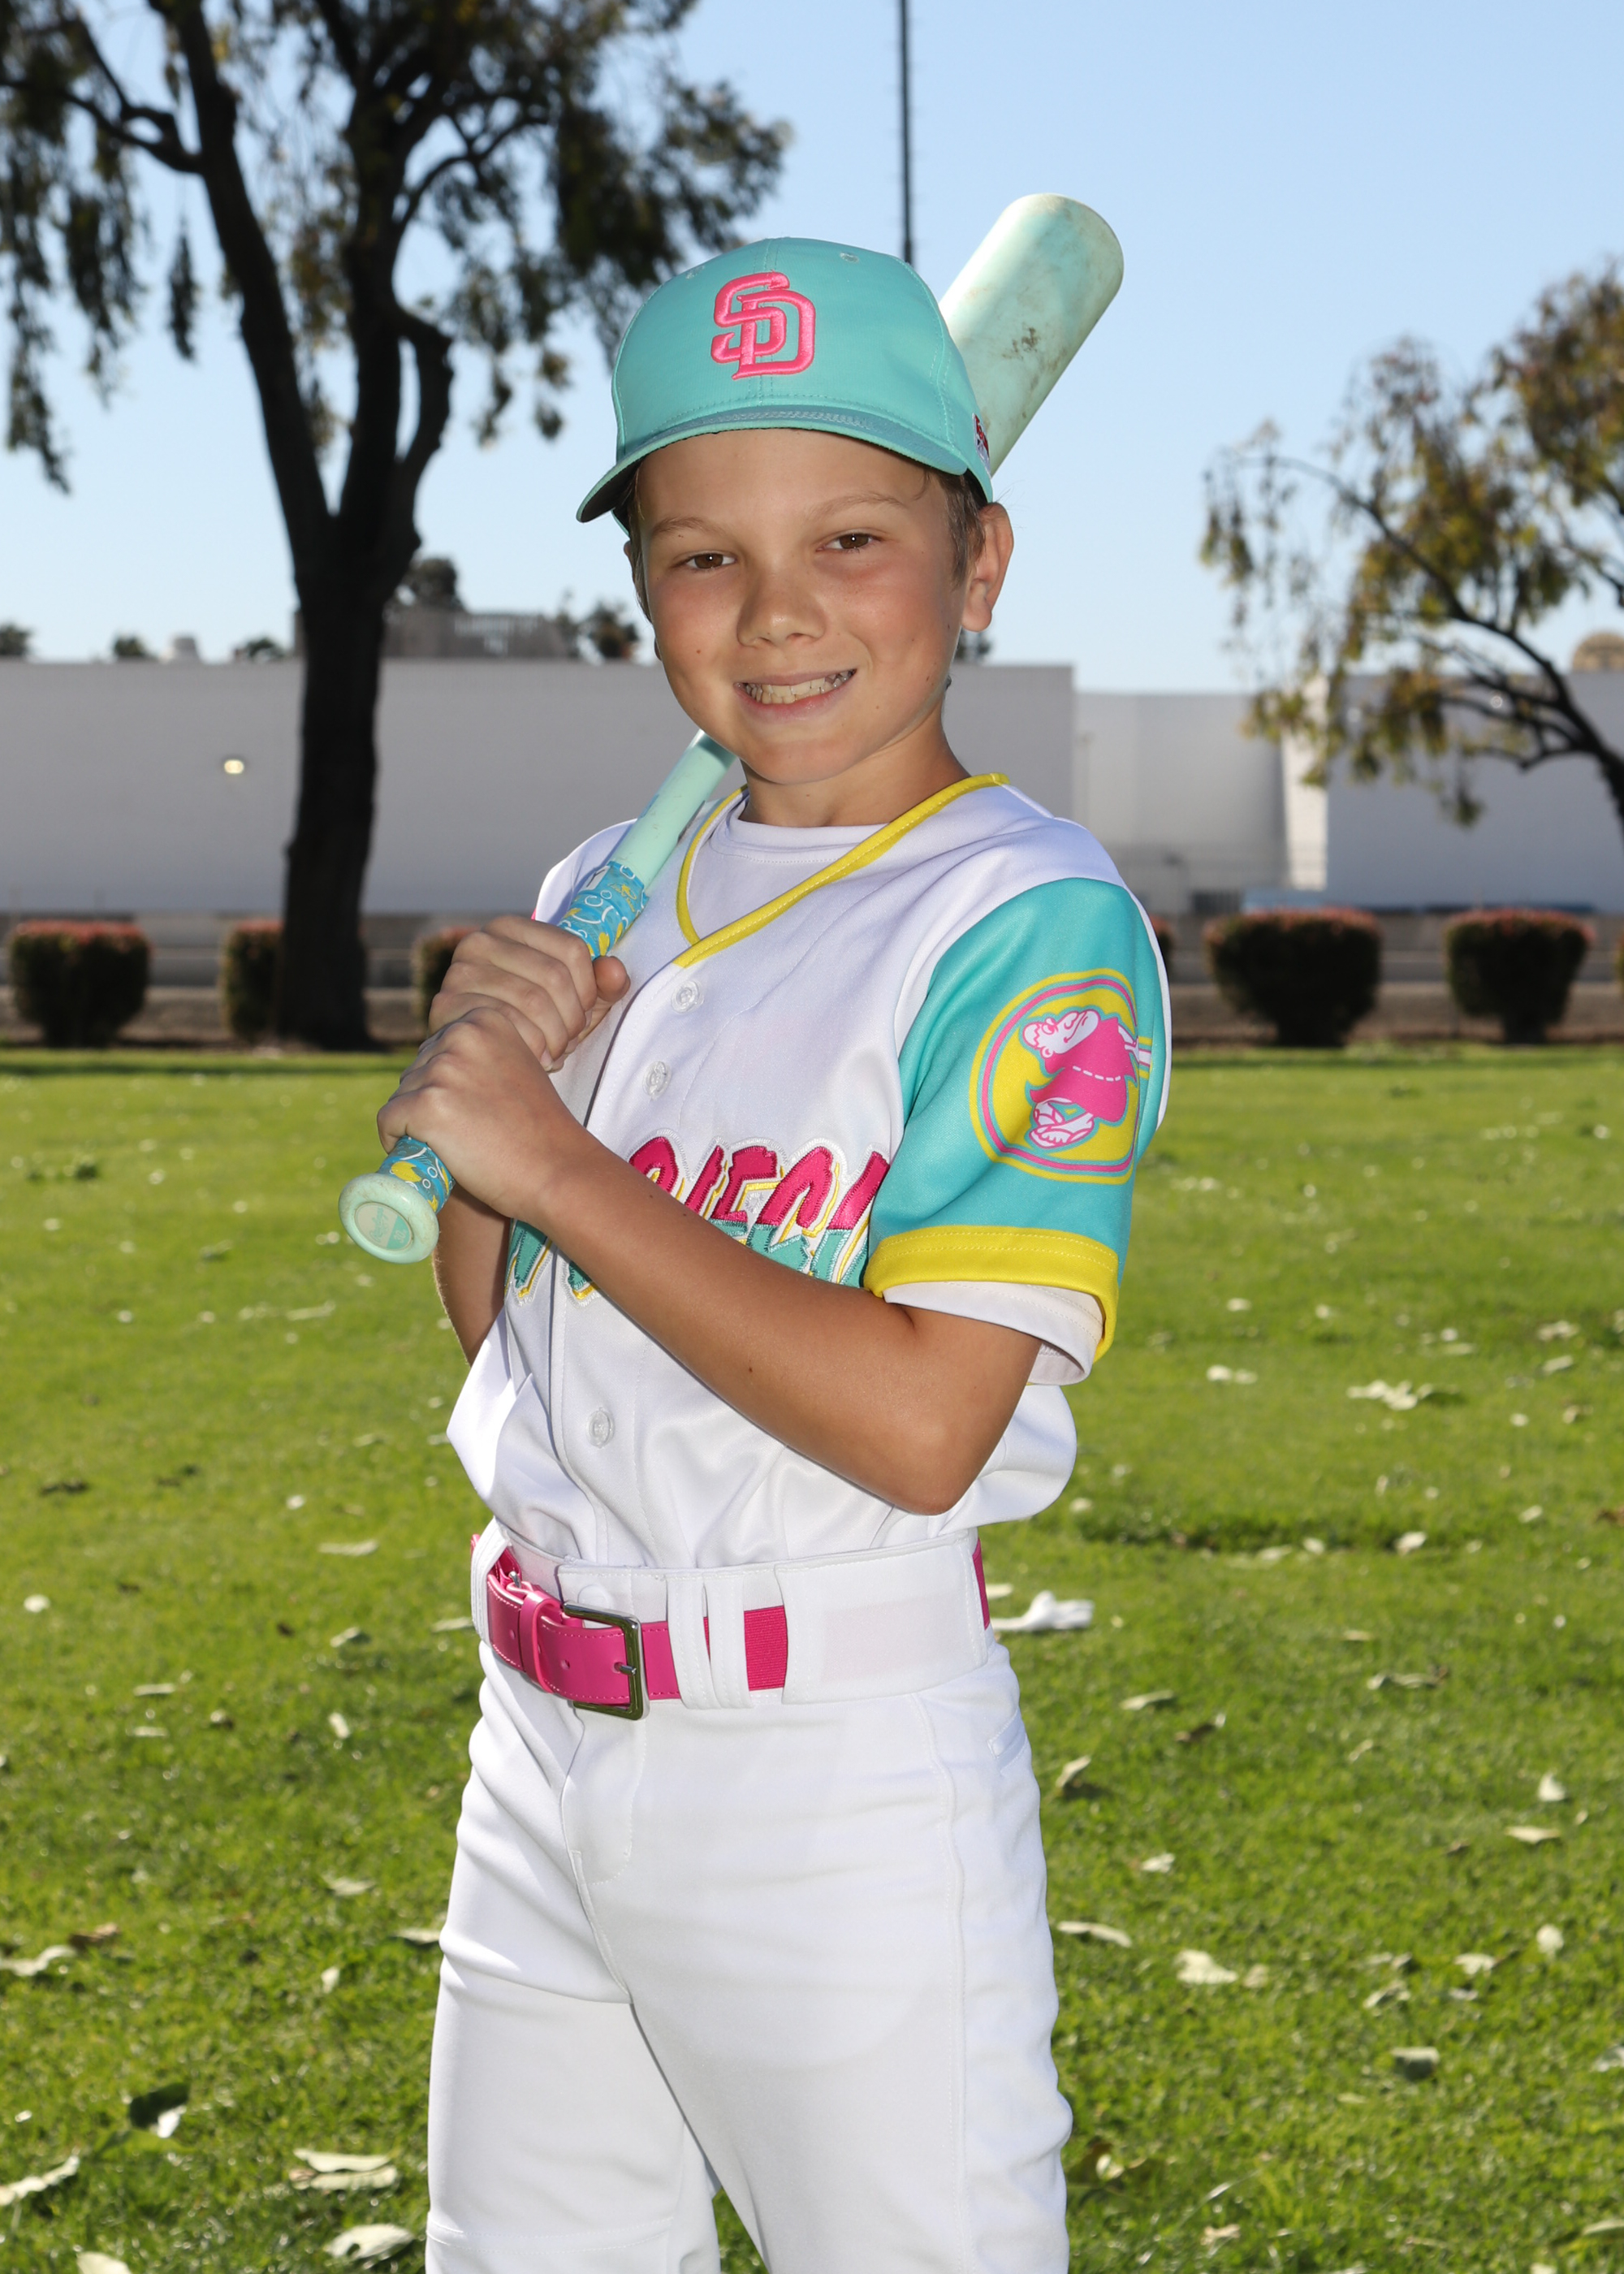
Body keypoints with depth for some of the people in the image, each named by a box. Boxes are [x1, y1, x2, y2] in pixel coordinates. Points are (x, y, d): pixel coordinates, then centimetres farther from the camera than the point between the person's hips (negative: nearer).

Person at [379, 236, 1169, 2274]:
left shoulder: (1036, 924, -13)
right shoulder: (610, 898, 9)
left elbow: (922, 1426, -22)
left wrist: (557, 1162, -18)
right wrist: (480, 1070, -4)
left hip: (844, 1779, -7)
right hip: (544, 1734, 7)